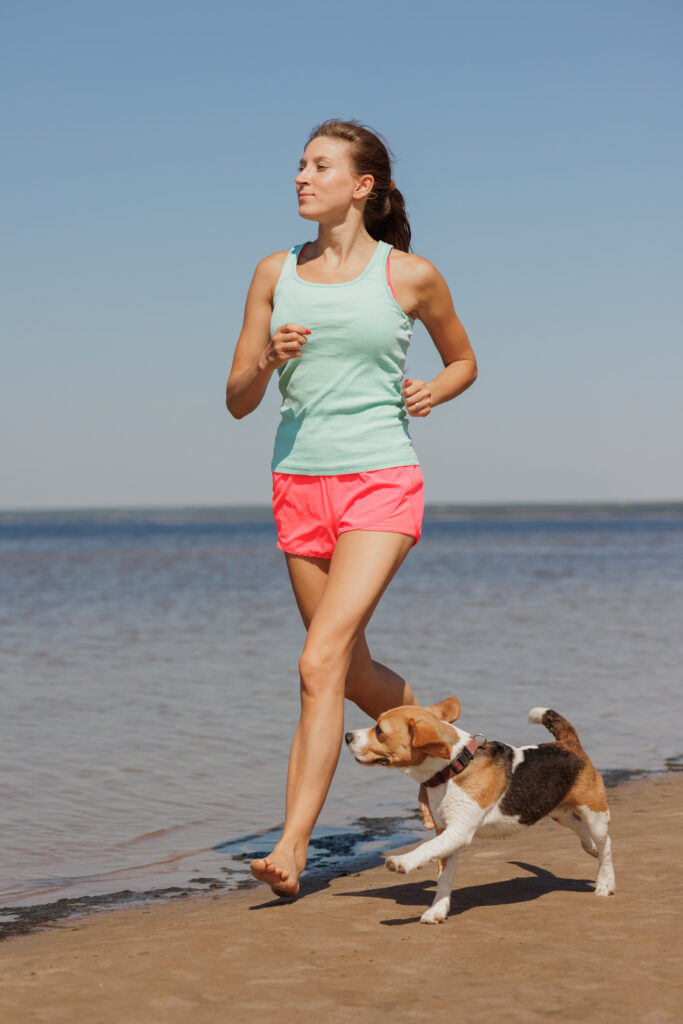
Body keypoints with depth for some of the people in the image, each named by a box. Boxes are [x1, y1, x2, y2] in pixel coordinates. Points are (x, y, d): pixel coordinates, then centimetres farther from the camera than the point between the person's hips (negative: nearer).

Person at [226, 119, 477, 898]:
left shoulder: (411, 275, 1)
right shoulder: (276, 274, 9)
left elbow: (463, 361, 17)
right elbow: (238, 400, 9)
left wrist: (432, 392, -4)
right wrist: (268, 358, -11)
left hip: (382, 486, -4)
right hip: (299, 486, 5)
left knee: (321, 663, -18)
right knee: (356, 673, 15)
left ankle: (292, 846, -16)